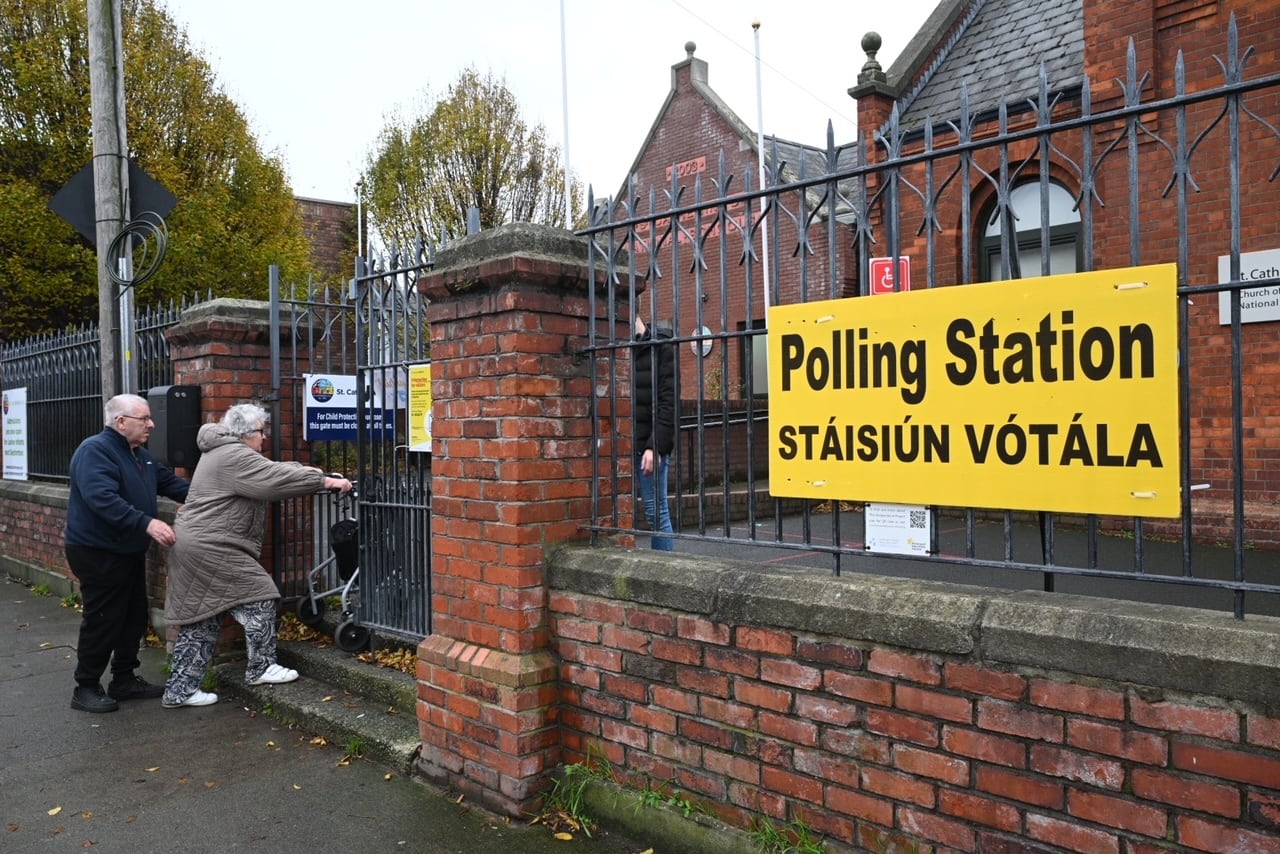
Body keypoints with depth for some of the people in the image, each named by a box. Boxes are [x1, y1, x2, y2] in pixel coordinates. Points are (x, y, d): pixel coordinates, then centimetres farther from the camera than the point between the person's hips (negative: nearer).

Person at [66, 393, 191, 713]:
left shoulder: (141, 456, 12)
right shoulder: (95, 451, -19)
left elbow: (172, 483, 14)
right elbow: (102, 498, -32)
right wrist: (147, 523, -39)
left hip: (129, 552, 10)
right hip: (98, 554, -10)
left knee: (134, 618, 14)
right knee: (102, 622, -2)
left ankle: (124, 680, 26)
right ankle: (85, 688, 12)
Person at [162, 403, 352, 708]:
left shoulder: (222, 452, 19)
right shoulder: (234, 457, -16)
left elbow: (268, 471, 22)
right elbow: (276, 480, -21)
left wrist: (306, 471, 11)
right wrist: (325, 481, -16)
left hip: (193, 547, 11)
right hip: (210, 550, -11)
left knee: (201, 621, 13)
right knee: (258, 596, -1)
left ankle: (180, 690, 18)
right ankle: (261, 668, 10)